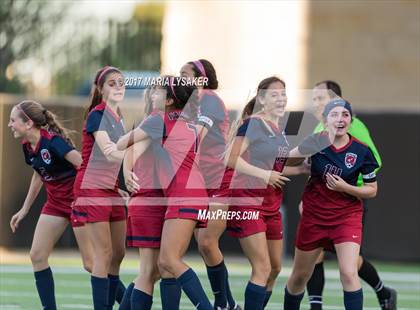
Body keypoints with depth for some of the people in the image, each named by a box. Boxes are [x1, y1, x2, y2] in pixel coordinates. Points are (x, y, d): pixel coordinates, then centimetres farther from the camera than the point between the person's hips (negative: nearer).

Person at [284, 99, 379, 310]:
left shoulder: (361, 151, -10)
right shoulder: (317, 142, -8)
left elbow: (372, 190, -3)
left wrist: (345, 187, -17)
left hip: (347, 216, -2)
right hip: (313, 216, 2)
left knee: (348, 274, -20)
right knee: (300, 276, 14)